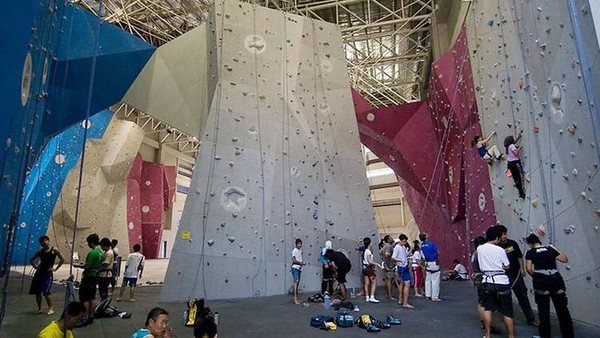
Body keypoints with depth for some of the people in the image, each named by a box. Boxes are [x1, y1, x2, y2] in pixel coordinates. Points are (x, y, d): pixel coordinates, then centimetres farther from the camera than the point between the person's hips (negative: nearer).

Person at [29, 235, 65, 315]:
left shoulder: (54, 250, -5)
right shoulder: (40, 251, 9)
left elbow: (62, 259, -7)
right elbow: (31, 260, 22)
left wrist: (55, 269, -8)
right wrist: (35, 266, 5)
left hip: (48, 273, -6)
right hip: (39, 272, 6)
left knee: (46, 292, -11)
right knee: (37, 292, 6)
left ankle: (51, 308, 0)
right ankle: (39, 308, 20)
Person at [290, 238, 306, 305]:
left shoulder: (300, 250, 14)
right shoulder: (294, 250, -11)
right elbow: (293, 260, -17)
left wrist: (303, 262, 1)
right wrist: (300, 262, -11)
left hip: (299, 268, 8)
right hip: (295, 268, -8)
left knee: (298, 283, 10)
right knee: (296, 282, -13)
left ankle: (296, 298, 17)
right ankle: (295, 299, -15)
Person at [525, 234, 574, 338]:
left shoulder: (530, 252, 1)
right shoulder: (550, 249, 9)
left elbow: (528, 268, -5)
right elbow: (565, 259, 16)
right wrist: (555, 249, 26)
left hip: (541, 281, -3)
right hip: (556, 279, 3)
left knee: (543, 309, 9)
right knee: (562, 308, 14)